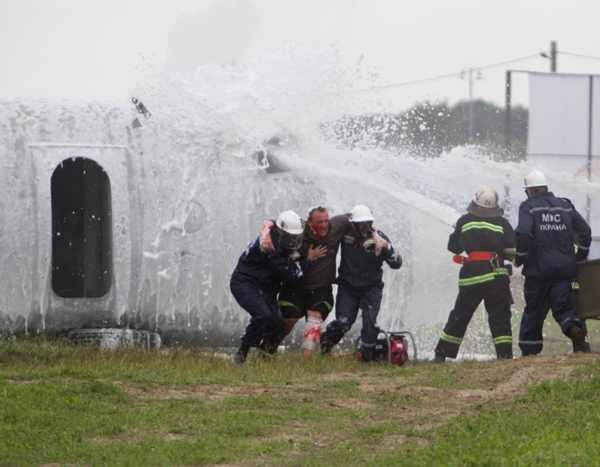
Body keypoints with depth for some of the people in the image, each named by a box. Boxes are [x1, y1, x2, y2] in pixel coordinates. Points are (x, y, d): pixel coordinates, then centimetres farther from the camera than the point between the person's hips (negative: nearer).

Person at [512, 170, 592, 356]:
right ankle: (575, 328, -30)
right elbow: (585, 231, 9)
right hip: (564, 269, 3)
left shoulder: (528, 207, -2)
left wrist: (519, 259, -2)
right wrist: (580, 257, 21)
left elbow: (523, 234, -16)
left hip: (538, 269, -3)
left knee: (533, 309, 9)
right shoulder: (565, 206, 11)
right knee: (562, 305, 0)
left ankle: (529, 351, 14)